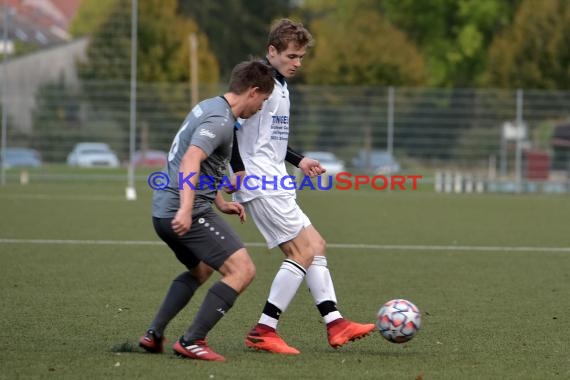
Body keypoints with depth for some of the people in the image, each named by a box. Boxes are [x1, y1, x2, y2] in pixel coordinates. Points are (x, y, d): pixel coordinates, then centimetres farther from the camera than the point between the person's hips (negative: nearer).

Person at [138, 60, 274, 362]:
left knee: (200, 270, 31)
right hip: (188, 213, -11)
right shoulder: (220, 121, -14)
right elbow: (190, 161, -29)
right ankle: (192, 342, -15)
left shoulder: (209, 108, 18)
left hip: (163, 211, 11)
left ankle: (154, 334, 24)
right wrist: (186, 210, -38)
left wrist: (221, 203, 29)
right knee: (242, 270, -13)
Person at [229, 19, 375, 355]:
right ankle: (263, 332, -9)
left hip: (276, 183, 10)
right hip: (261, 184, -10)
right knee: (303, 251, -11)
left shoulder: (281, 85, 20)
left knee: (316, 246, 9)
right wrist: (239, 169, -23)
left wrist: (298, 160, 22)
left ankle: (335, 324, 10)